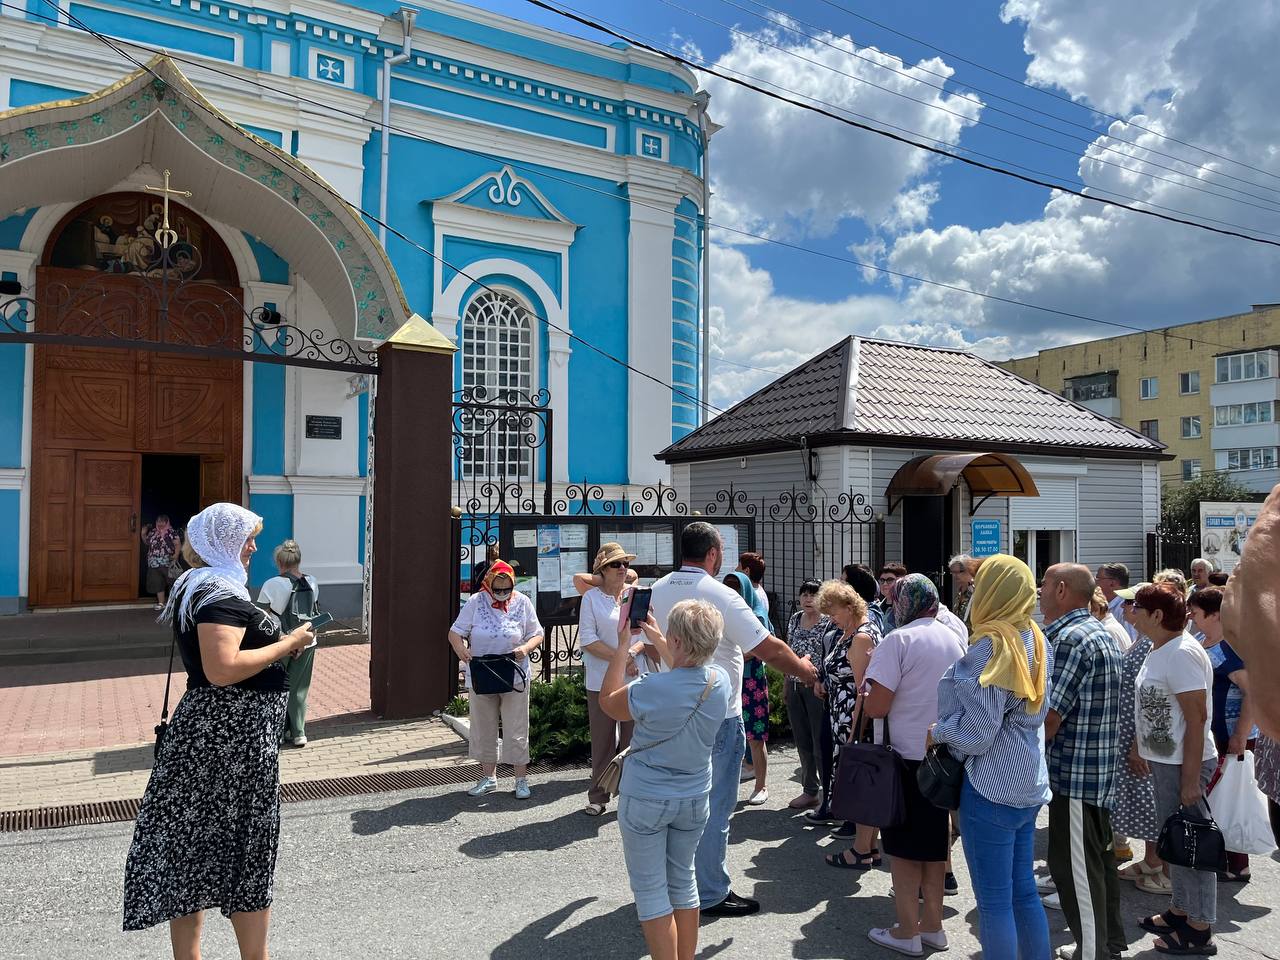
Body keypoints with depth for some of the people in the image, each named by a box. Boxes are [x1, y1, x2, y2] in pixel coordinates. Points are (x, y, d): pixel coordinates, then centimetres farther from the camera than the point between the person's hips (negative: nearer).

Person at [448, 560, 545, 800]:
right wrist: (461, 650, -23)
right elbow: (455, 632, -2)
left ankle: (521, 779, 15)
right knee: (483, 728, 12)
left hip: (514, 677, -1)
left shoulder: (522, 603, -3)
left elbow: (537, 634, 2)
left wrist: (526, 648, -19)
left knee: (516, 730, 3)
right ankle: (488, 776, 27)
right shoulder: (476, 601, -4)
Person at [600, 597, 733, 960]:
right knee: (683, 879, 21)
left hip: (645, 800, -5)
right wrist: (657, 641, 19)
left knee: (650, 889, 9)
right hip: (695, 798, 5)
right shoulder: (721, 680, -12)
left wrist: (623, 643, -4)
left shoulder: (652, 689, -28)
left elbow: (608, 702, -7)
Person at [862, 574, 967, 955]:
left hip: (907, 756, -6)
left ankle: (907, 932, 15)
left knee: (903, 845, 6)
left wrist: (871, 696, 1)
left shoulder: (899, 640, -17)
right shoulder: (956, 640, 5)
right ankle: (932, 924, 28)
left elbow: (876, 707, -19)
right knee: (934, 839, 17)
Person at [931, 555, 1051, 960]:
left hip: (991, 788, -9)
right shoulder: (1036, 641, 7)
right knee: (1024, 892, 18)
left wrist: (939, 731, -3)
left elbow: (977, 731, -20)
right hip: (1029, 785, 9)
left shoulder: (991, 646, -19)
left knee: (994, 901, 3)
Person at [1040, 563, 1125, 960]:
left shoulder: (1069, 638, -20)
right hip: (1103, 769, 10)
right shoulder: (1102, 633, 13)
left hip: (1074, 772, -10)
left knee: (1074, 868, 0)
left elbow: (1048, 719, -22)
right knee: (1098, 860, 20)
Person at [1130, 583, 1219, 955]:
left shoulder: (1182, 653, -21)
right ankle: (1182, 911, 33)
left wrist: (1191, 779, -22)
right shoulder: (1159, 650, 9)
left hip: (1184, 764, -9)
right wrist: (1138, 748, 18)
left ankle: (1199, 931, 15)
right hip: (1163, 761, 9)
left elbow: (1197, 717, -22)